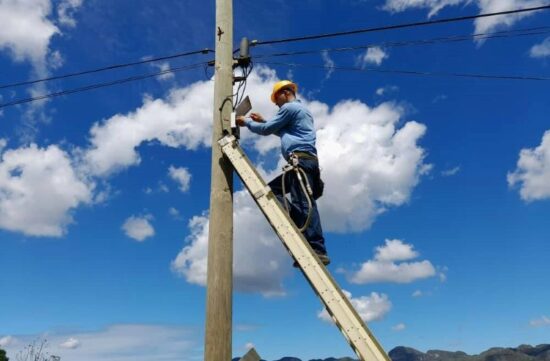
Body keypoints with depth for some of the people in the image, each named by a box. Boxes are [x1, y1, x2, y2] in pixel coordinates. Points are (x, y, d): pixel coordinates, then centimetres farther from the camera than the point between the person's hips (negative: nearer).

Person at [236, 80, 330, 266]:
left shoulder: (289, 107, 1)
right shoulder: (303, 110, 31)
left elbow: (266, 130, 2)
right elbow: (283, 131, 41)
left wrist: (247, 122, 18)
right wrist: (263, 121, 40)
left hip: (300, 159, -10)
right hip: (307, 161, 10)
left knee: (303, 204, -18)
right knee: (272, 189, 13)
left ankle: (317, 251, -24)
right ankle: (299, 227, -3)